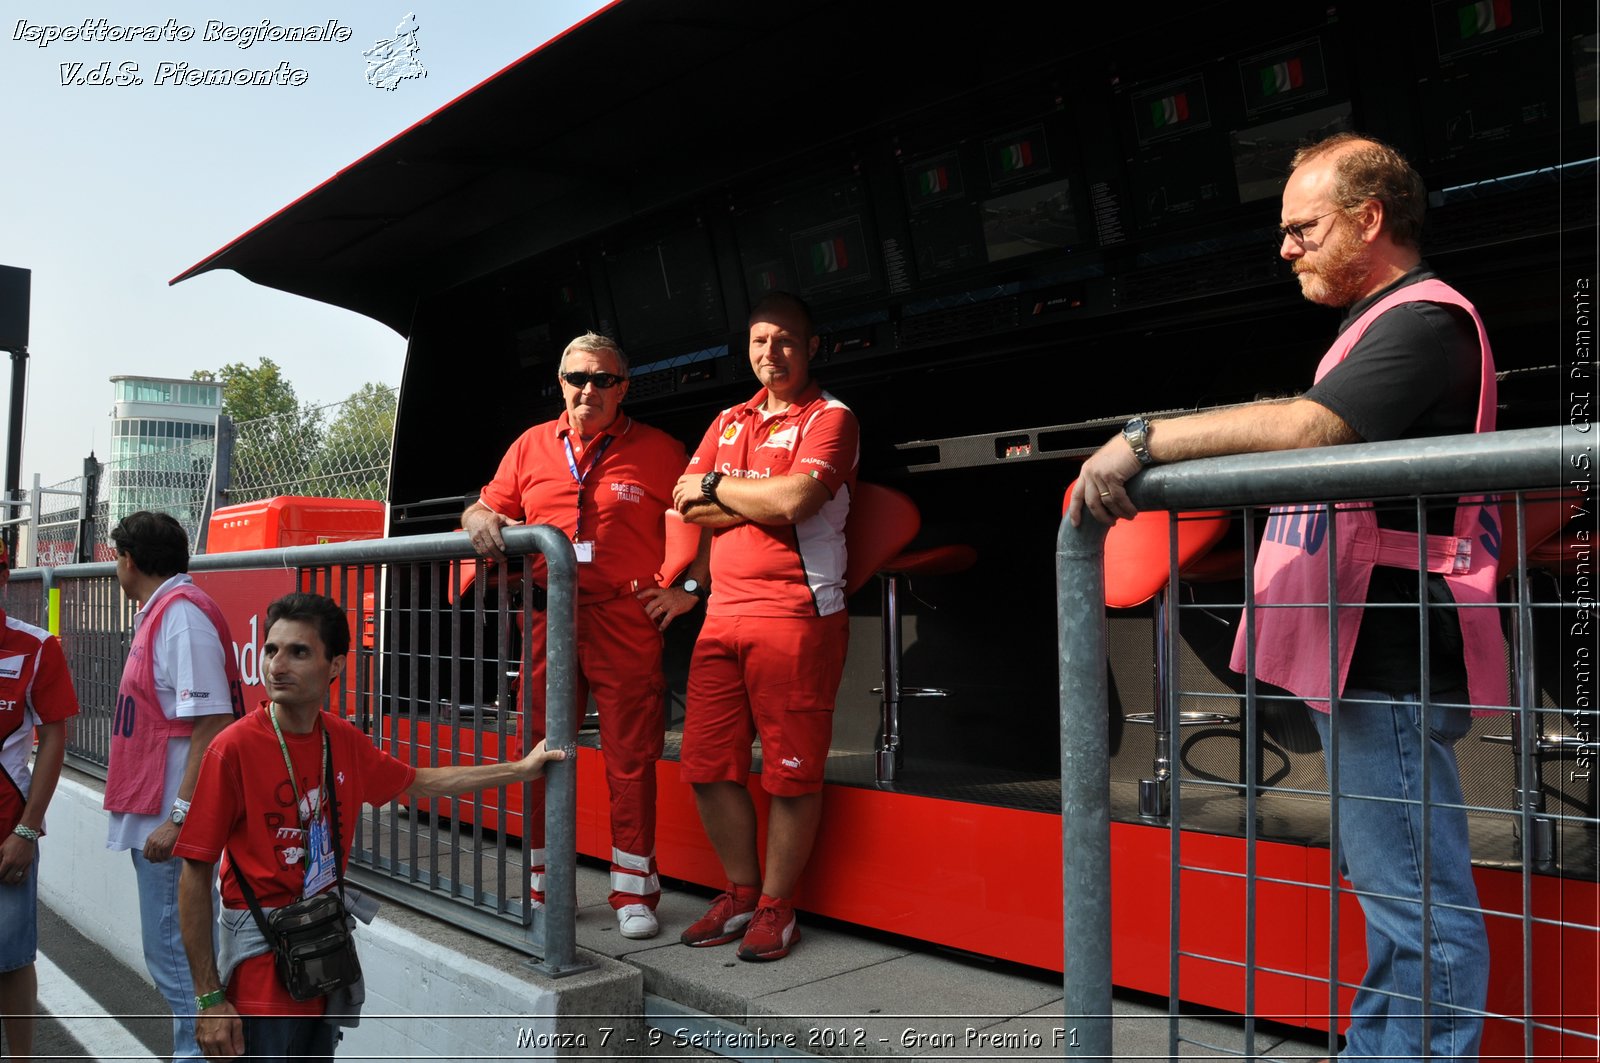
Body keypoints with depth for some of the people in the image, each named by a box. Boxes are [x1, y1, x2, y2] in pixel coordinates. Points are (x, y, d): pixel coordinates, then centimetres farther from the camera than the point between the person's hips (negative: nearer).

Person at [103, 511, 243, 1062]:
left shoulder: (182, 615, -16)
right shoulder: (158, 612, 15)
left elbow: (212, 724, -23)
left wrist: (179, 818, -25)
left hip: (171, 817, -10)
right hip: (154, 812, 10)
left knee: (174, 954, -4)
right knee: (180, 948, 17)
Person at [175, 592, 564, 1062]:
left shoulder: (344, 741, 0)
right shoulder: (235, 748, -17)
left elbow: (420, 782, 17)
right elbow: (195, 876, -15)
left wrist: (521, 769, 18)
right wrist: (209, 999, -15)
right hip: (263, 960, -6)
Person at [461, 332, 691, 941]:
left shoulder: (658, 450, 5)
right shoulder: (531, 446, 14)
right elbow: (486, 508, 17)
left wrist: (687, 589, -4)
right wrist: (480, 520, -6)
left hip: (627, 622, -3)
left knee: (630, 758, 0)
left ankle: (633, 892, 11)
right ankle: (544, 887, 21)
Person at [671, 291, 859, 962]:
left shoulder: (829, 418, 1)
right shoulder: (729, 422, 20)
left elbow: (794, 500, -16)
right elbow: (685, 505, 9)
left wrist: (717, 488, -1)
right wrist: (761, 500, -4)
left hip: (796, 613, -6)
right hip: (723, 612, 6)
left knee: (791, 771, -1)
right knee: (707, 764, 7)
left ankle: (777, 907, 14)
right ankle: (741, 893, 24)